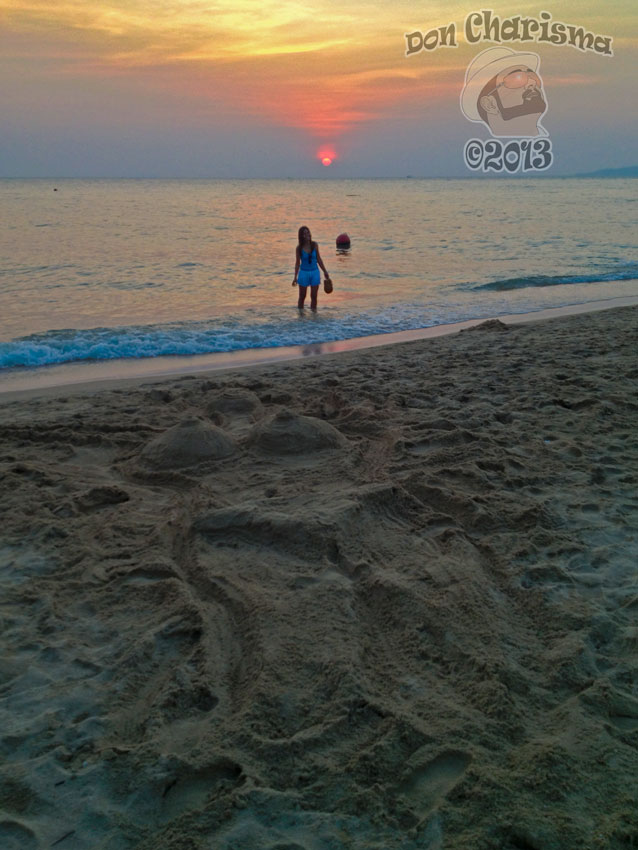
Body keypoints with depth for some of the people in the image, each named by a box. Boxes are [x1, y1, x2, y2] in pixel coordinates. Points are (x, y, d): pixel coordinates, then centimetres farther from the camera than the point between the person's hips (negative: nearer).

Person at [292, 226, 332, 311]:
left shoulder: (315, 245, -3)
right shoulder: (299, 248, -8)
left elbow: (319, 259, 5)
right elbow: (297, 263, -1)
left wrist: (325, 272, 8)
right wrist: (295, 277, -3)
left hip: (315, 272, 2)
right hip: (304, 273, -2)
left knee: (314, 297, 7)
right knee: (302, 297, 7)